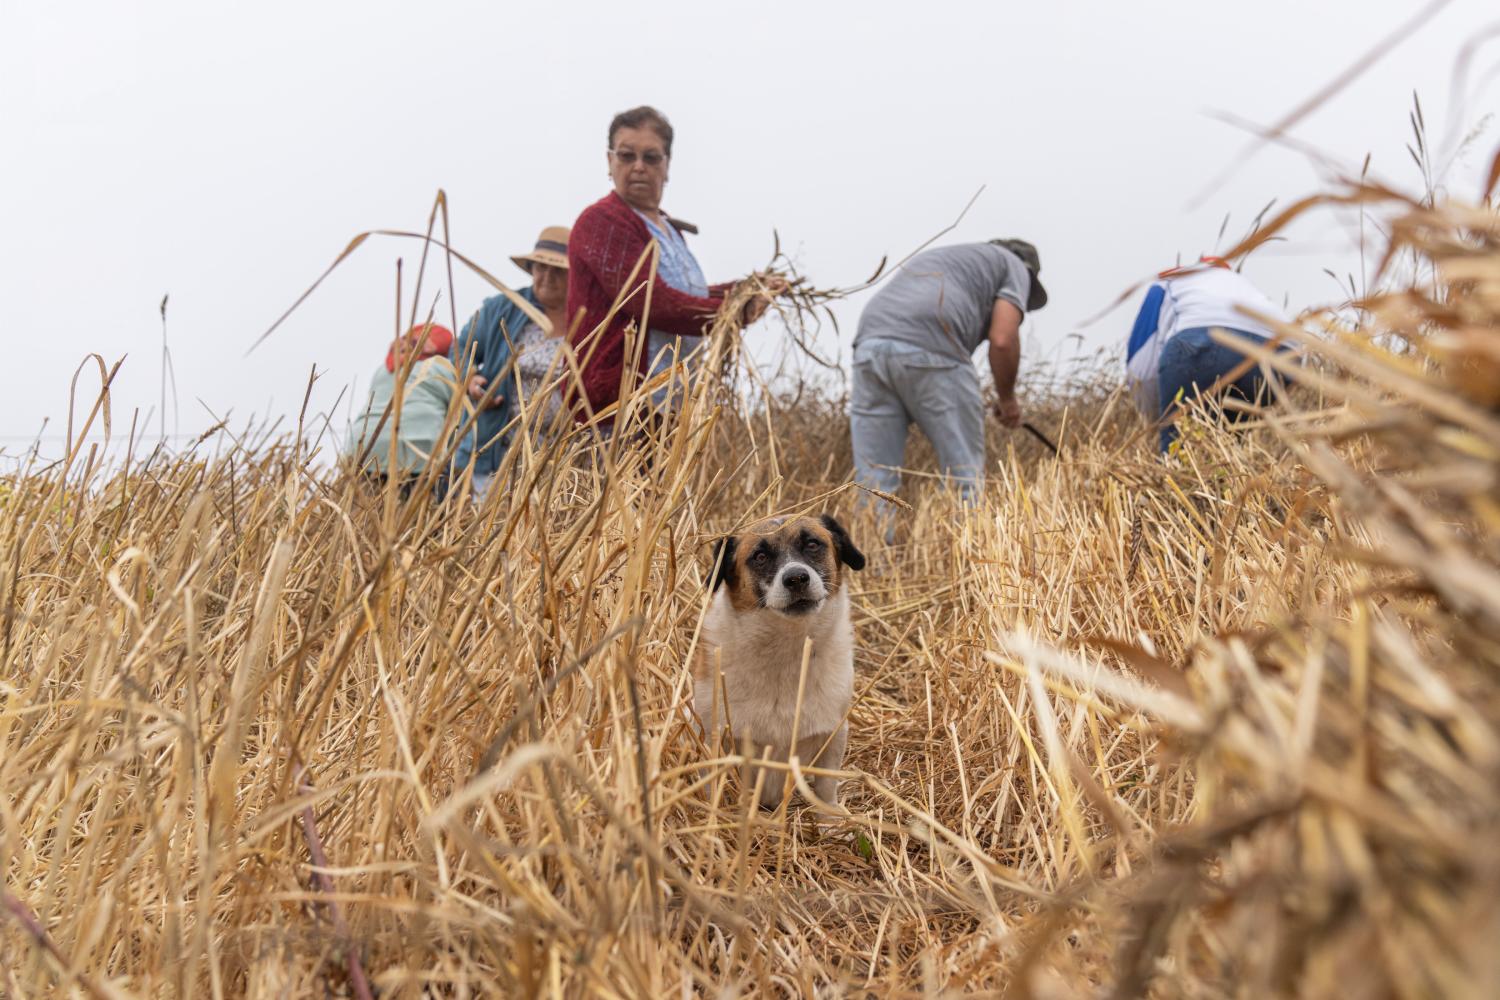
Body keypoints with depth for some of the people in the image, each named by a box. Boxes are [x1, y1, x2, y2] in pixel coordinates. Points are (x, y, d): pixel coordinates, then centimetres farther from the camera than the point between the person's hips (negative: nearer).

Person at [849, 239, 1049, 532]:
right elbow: (1003, 340, 2)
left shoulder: (935, 258, 39)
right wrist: (1007, 398, 18)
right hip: (931, 352, -5)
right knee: (965, 478, 7)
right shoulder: (1015, 266, 21)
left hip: (870, 346, 6)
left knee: (873, 480, 8)